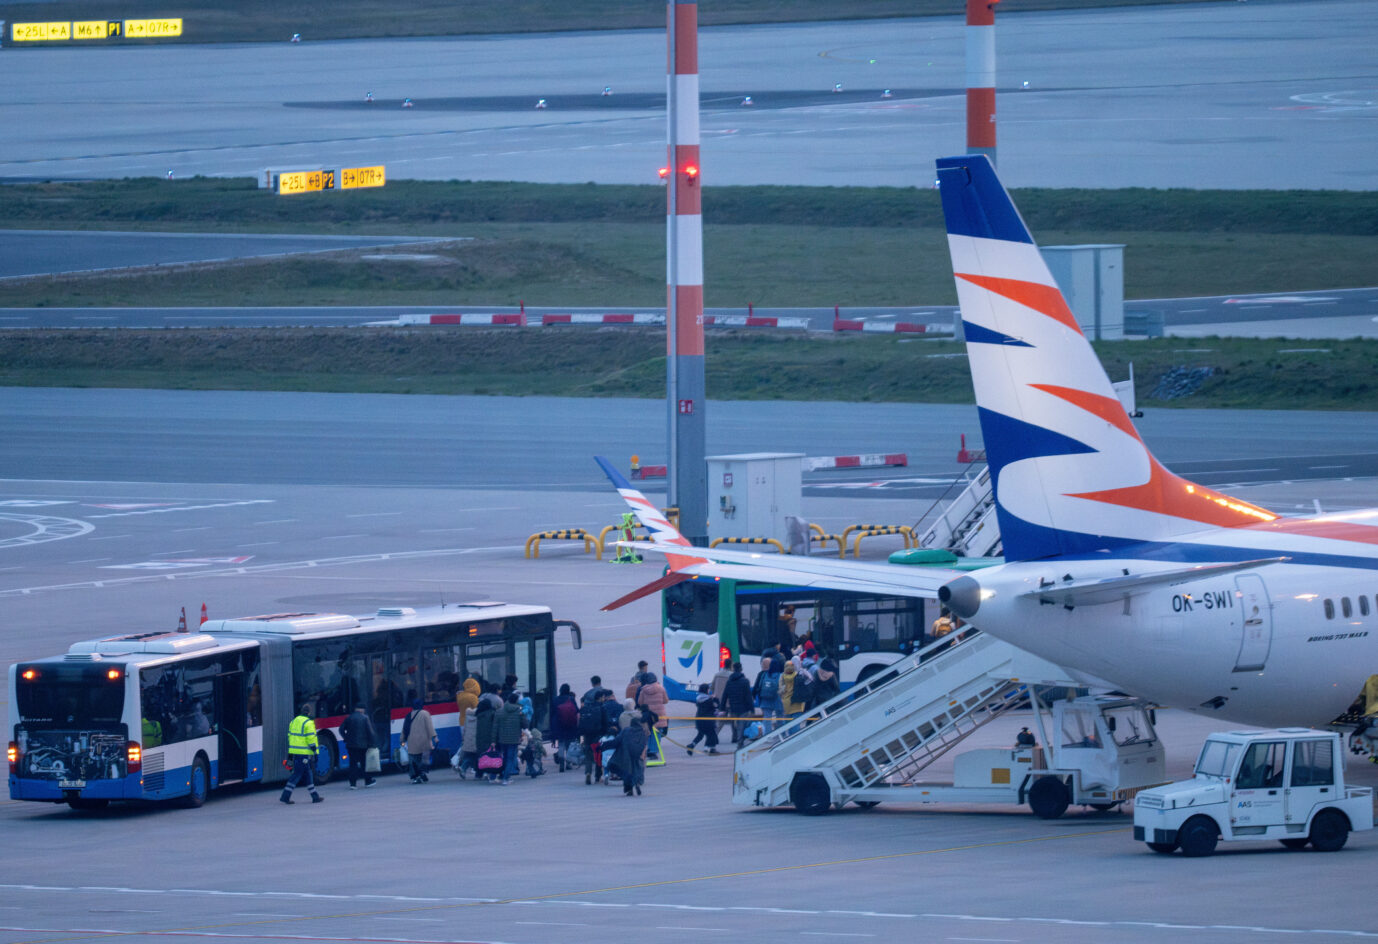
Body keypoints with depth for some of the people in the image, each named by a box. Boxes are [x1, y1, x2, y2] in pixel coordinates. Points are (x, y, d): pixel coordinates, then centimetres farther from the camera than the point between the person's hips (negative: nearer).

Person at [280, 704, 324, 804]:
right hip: (304, 753, -8)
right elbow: (311, 739, -14)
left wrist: (290, 754, 22)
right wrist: (314, 753, -9)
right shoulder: (308, 723, -11)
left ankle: (315, 796, 19)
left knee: (307, 774, 14)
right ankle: (285, 796, -8)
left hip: (294, 751, 8)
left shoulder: (294, 721, 14)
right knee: (297, 774, -5)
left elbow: (290, 736, 18)